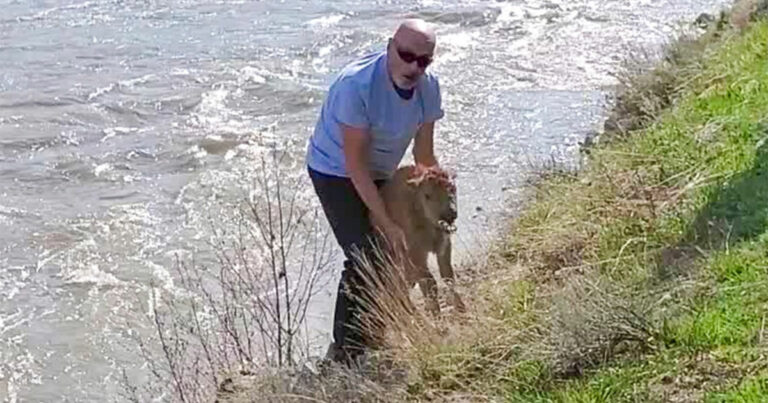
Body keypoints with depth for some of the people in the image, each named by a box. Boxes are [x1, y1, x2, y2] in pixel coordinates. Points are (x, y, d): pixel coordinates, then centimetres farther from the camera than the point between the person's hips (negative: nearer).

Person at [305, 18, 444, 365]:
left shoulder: (428, 87, -13)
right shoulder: (357, 84, -34)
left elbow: (424, 156, -3)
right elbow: (355, 164, -30)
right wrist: (387, 225, -28)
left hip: (380, 174, 7)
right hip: (336, 172, -7)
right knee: (364, 259, -17)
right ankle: (343, 352, -6)